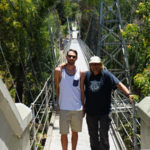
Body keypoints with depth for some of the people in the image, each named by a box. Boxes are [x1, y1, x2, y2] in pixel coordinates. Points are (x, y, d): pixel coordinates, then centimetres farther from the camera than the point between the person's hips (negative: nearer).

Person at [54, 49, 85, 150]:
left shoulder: (80, 73, 3)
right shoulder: (59, 70, -4)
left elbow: (81, 90, 9)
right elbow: (57, 88, 4)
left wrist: (83, 107, 9)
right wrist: (59, 103, 4)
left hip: (78, 108, 2)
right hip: (64, 108, -2)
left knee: (75, 132, 14)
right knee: (64, 133, 1)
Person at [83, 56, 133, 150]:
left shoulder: (106, 74, -6)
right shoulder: (87, 75, 5)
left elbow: (119, 84, -16)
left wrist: (128, 94, -28)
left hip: (104, 112, -4)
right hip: (90, 112, 4)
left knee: (104, 136, 0)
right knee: (93, 136, 15)